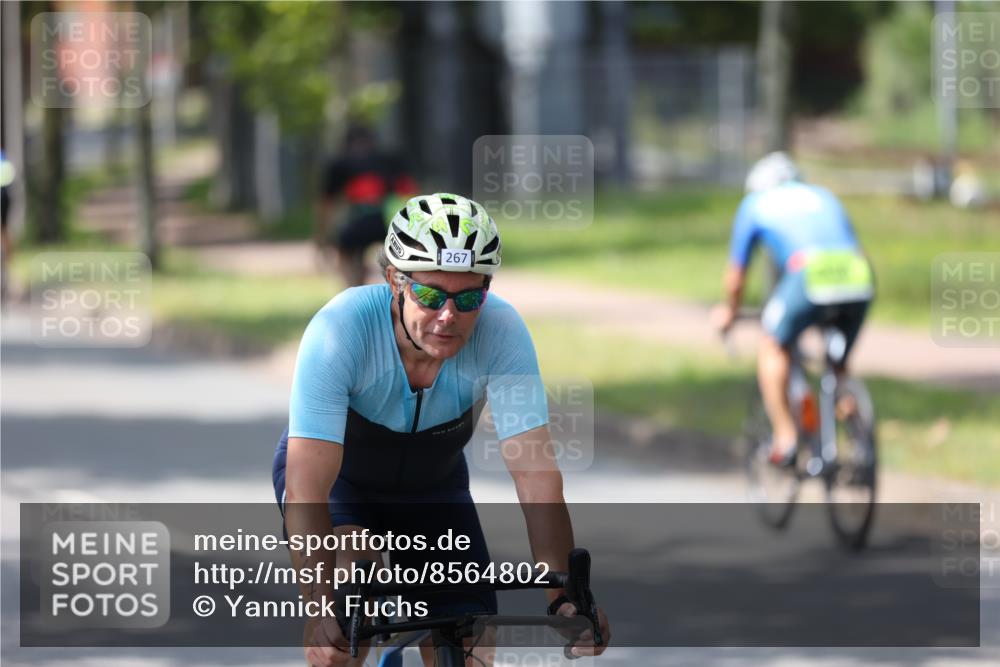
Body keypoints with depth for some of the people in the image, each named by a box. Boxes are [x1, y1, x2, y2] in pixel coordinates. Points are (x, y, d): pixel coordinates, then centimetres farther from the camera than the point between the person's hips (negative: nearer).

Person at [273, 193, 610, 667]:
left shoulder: (501, 331, -31)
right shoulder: (340, 330, -37)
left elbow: (536, 472, -33)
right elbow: (307, 487, -42)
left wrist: (564, 598, -45)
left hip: (432, 481, 3)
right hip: (335, 473, -3)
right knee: (355, 569, -33)